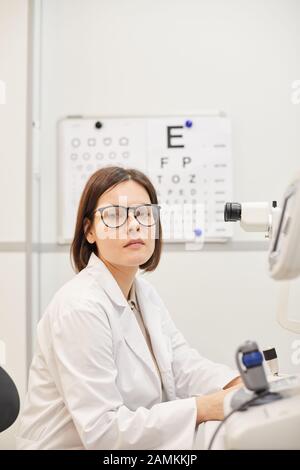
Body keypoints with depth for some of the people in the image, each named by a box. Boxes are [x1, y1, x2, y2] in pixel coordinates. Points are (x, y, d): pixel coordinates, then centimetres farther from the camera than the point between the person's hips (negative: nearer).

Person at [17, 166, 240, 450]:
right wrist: (204, 408, -26)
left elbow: (183, 364, 0)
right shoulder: (81, 308, -23)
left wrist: (242, 385, -16)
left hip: (136, 442, 8)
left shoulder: (144, 292, 6)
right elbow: (101, 429, -24)